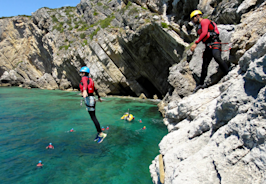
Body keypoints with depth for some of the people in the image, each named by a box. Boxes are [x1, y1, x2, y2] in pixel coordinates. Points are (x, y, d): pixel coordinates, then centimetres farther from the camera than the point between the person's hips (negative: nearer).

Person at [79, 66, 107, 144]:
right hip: (91, 99, 9)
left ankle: (101, 134, -1)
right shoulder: (90, 80, 19)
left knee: (93, 117, -5)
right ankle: (99, 133, 20)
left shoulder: (84, 78, -7)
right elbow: (95, 89, 29)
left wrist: (84, 90, -53)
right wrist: (99, 97, 42)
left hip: (88, 99, -9)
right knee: (93, 117, 13)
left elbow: (85, 84, -32)